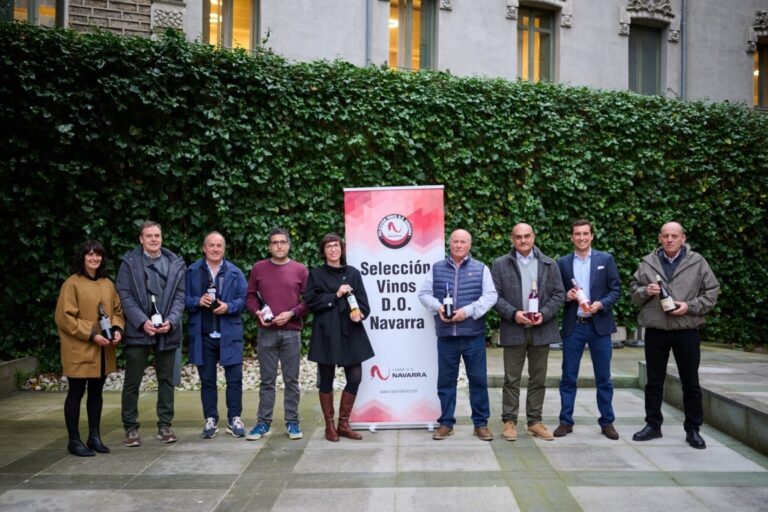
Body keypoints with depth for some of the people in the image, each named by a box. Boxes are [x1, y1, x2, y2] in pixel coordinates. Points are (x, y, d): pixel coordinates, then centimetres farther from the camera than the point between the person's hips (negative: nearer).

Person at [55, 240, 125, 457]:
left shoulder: (107, 284, 9)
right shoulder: (72, 283, -9)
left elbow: (117, 310, 15)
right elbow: (64, 317, -12)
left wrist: (117, 329, -5)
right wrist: (91, 335, -18)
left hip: (103, 351, 6)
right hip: (79, 350, -6)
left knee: (96, 392, 13)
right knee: (76, 393, 3)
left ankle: (94, 437, 23)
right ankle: (74, 441, 12)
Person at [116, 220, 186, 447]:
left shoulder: (175, 264, 7)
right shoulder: (129, 262, 3)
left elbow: (179, 296, 4)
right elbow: (124, 295, -3)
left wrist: (170, 321, -11)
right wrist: (142, 322, -14)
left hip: (167, 331, 2)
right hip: (138, 330, -2)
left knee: (166, 380, 9)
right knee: (132, 382, 3)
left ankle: (164, 426, 18)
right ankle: (130, 428, 14)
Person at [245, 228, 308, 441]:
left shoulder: (300, 270, 4)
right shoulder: (258, 268, 7)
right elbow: (251, 296, 11)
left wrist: (291, 313, -10)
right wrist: (258, 312, -7)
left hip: (291, 332, 0)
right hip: (266, 332, 1)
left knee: (291, 380, 5)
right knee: (267, 380, 6)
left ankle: (292, 422, 13)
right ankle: (263, 423, 13)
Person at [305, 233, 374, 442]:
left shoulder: (353, 273, 10)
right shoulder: (316, 274, 4)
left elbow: (363, 300, 6)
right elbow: (311, 301, -5)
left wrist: (359, 313, -14)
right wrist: (336, 295, -12)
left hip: (350, 332, 2)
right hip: (326, 333, -2)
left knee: (355, 377, 0)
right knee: (326, 379, 4)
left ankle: (343, 423, 16)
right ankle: (329, 425, 18)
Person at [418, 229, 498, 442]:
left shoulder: (481, 269, 5)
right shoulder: (436, 269, 9)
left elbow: (490, 296, -4)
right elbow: (424, 293, 8)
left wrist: (468, 310, -16)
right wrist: (438, 307, -12)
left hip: (473, 335, -1)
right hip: (446, 335, 1)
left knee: (478, 379, 5)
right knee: (445, 380, 8)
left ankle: (481, 423, 18)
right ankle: (446, 423, 19)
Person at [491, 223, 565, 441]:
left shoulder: (549, 264, 8)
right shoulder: (500, 264, 3)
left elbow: (559, 294, 5)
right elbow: (494, 296, -2)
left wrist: (544, 314, -10)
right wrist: (513, 313, -15)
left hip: (541, 330, 2)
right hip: (513, 330, -2)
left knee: (538, 379, 9)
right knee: (511, 379, 3)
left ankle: (535, 421, 18)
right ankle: (509, 421, 11)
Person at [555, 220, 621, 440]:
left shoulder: (605, 259, 3)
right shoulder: (563, 263, 6)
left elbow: (616, 289, 1)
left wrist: (601, 304, -15)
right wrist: (567, 296, -13)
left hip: (599, 325, -1)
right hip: (573, 326, 1)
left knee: (603, 378, 6)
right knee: (568, 377, 5)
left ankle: (607, 422, 18)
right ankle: (566, 421, 14)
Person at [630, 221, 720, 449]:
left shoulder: (697, 262, 0)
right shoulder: (648, 263, 4)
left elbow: (712, 292, 1)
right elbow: (634, 291, 9)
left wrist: (690, 306, -13)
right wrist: (646, 291, -12)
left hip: (686, 331, -1)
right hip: (655, 331, 1)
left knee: (690, 383, 7)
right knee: (654, 381, 10)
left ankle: (693, 429, 19)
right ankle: (653, 425, 22)